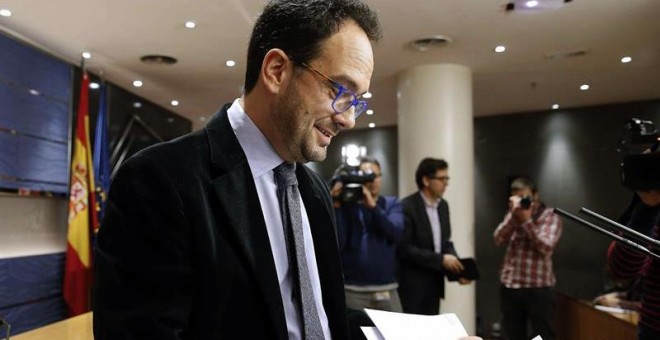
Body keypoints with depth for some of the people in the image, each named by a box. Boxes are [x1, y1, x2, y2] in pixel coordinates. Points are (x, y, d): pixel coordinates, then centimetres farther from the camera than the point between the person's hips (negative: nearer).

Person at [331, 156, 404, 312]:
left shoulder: (392, 203, 8)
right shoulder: (346, 205, 2)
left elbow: (395, 232, -10)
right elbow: (338, 244, -9)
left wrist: (373, 205, -20)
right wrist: (337, 206, -15)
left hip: (387, 289, 2)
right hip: (352, 290, -2)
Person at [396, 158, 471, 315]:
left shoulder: (443, 205, 9)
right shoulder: (407, 207, -16)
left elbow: (445, 241, 14)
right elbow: (404, 249, -20)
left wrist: (456, 265, -3)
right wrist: (441, 260, -20)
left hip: (435, 282, 7)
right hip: (413, 285, -7)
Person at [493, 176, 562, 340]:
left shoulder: (550, 216, -2)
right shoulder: (512, 214, 11)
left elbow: (546, 247, -16)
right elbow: (499, 239, -4)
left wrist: (527, 220, -20)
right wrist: (513, 215, -15)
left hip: (538, 288, -4)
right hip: (509, 287, 4)